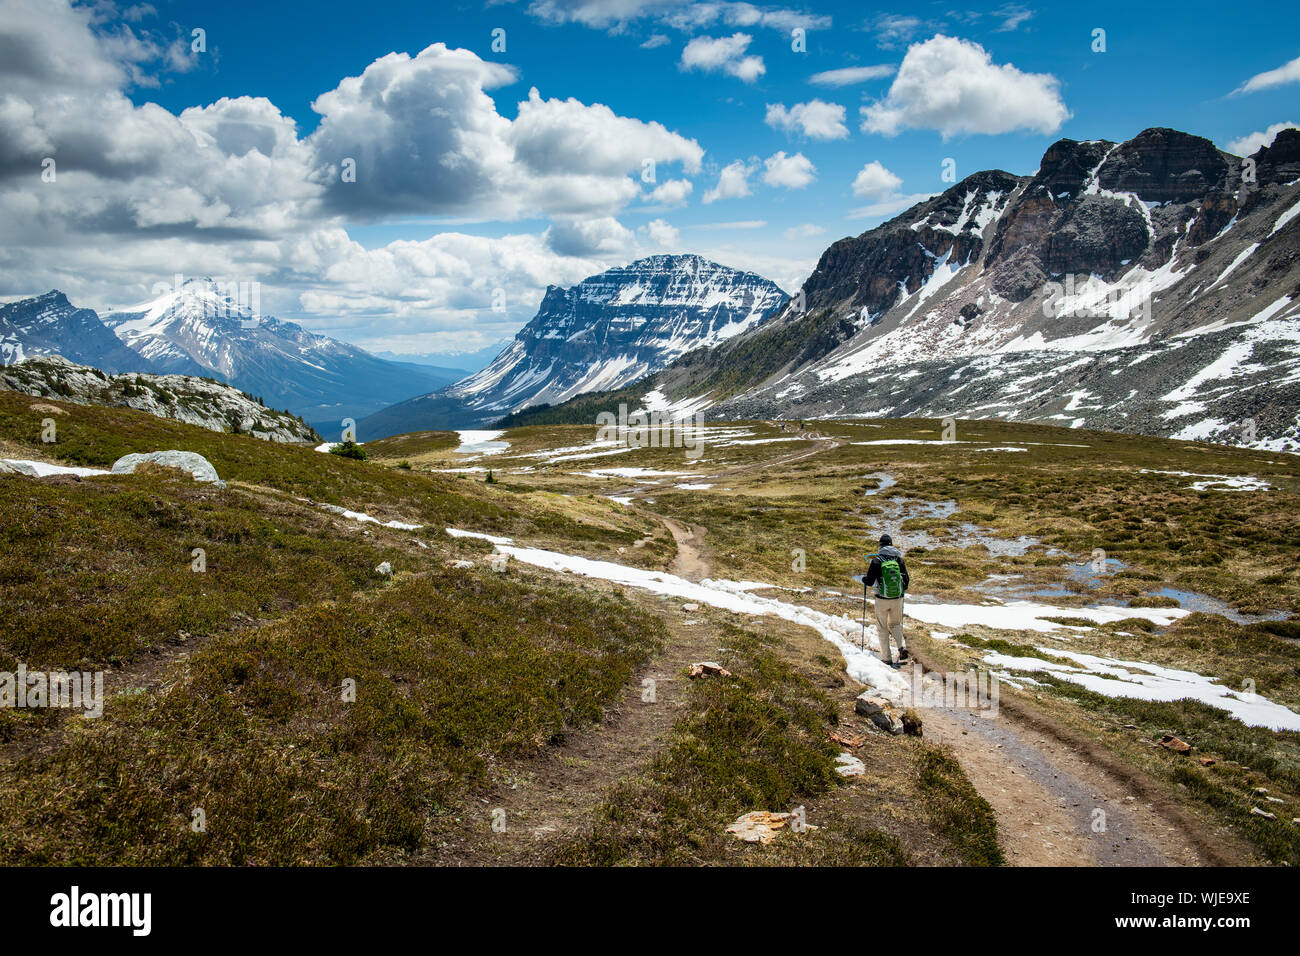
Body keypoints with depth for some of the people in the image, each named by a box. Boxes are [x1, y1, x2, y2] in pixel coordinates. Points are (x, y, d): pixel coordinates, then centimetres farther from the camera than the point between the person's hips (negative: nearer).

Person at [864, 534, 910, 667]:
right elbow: (906, 580, 5)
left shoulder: (876, 561, -10)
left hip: (882, 600, -3)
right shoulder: (899, 559, 0)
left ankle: (887, 659, 7)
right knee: (895, 624, 22)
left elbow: (869, 582, -8)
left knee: (883, 629, 9)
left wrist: (864, 579, 14)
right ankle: (902, 647, -2)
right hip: (898, 599, 3)